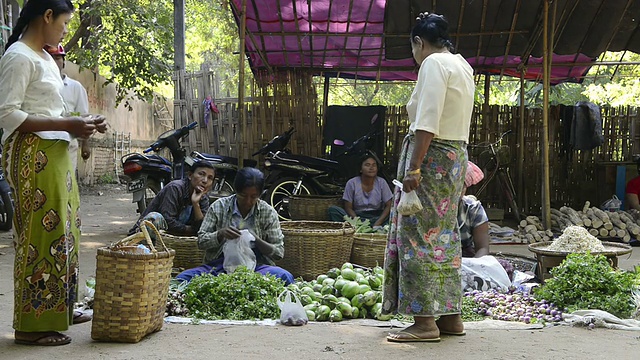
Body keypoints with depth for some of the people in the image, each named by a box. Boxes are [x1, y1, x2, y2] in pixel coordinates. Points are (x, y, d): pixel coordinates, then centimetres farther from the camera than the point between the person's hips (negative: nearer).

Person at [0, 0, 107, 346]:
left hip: (55, 154, 10)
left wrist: (80, 123, 6)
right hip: (32, 154, -10)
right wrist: (67, 125, -19)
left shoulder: (44, 58, 17)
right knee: (40, 234, -7)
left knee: (62, 230, 15)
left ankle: (60, 309, 27)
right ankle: (32, 324, 0)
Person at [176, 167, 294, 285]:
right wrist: (220, 234, -17)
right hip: (220, 264, 0)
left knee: (285, 277, -33)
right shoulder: (219, 207, 5)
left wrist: (257, 240, -16)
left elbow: (279, 252, 3)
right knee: (183, 278, -28)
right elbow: (201, 241, 5)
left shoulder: (268, 213, 5)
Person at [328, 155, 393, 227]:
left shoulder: (381, 183, 0)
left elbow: (388, 206, -3)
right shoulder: (352, 183, -3)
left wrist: (378, 223, -19)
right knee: (333, 210, -25)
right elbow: (348, 208, -3)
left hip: (376, 217, 0)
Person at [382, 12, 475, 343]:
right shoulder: (461, 65, 17)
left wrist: (413, 167, -22)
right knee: (444, 236, 12)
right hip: (456, 156, 10)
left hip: (431, 156, -10)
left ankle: (425, 321, -7)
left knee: (418, 236, -7)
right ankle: (450, 316, 16)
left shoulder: (433, 63, -11)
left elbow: (427, 122, -21)